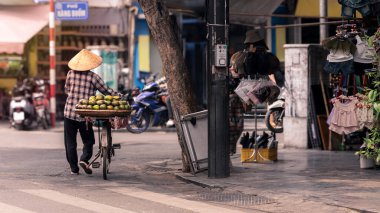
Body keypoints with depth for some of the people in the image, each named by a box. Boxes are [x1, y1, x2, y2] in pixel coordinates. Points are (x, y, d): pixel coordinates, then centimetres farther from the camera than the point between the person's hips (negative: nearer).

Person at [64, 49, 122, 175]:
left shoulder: (70, 74, 2)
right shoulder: (93, 77, -6)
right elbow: (106, 91, -1)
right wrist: (120, 96, 12)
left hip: (69, 112, 2)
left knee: (70, 142, 10)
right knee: (88, 141, 13)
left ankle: (74, 168, 9)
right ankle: (84, 159, -11)